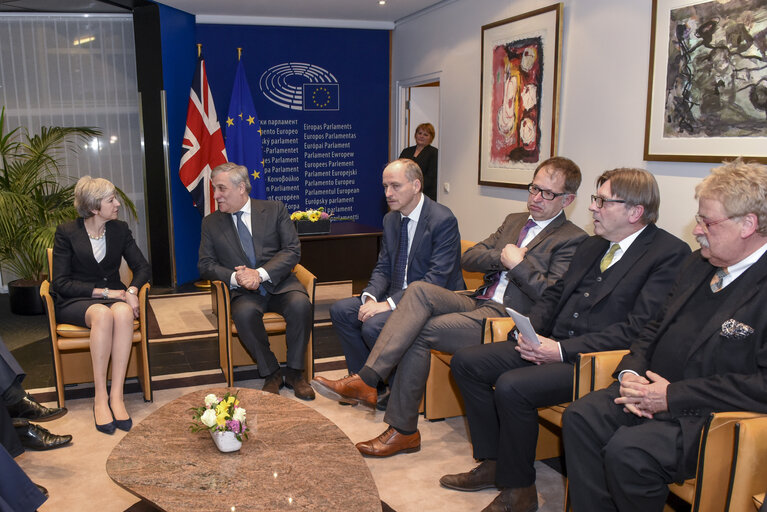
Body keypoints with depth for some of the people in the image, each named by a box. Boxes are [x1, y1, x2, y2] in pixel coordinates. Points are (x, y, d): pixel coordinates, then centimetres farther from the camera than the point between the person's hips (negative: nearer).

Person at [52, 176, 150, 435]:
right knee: (102, 314, -39)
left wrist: (131, 290, -15)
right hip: (75, 302, -2)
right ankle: (100, 396, -33)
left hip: (113, 295, 3)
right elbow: (60, 282, -6)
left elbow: (142, 267, 6)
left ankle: (116, 395, -36)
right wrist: (102, 292, -16)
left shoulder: (120, 229, 9)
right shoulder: (66, 232, -1)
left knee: (123, 312, -36)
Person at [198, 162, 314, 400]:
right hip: (244, 291, 1)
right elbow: (205, 264, 6)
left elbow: (292, 250, -3)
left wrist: (260, 273, -18)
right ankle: (271, 374, -12)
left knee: (300, 304, -32)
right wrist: (234, 277, -15)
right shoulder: (211, 223, 11)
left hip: (279, 284, 0)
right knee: (244, 313, -33)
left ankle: (294, 372, -12)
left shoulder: (274, 210, 5)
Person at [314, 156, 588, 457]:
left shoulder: (572, 239, 0)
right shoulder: (514, 221, 23)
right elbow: (467, 259, 14)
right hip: (479, 304, 7)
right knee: (419, 290, -21)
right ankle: (366, 378, -27)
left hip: (507, 319, -7)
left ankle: (403, 430, -9)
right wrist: (502, 258, -3)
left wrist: (517, 263, -11)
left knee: (420, 332, -21)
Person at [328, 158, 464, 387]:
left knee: (374, 326, -27)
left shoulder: (443, 220, -17)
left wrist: (389, 304, -28)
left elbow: (436, 280, -23)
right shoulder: (390, 219, 9)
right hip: (397, 295, 8)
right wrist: (370, 297, -11)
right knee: (340, 310, -5)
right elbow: (383, 268, 11)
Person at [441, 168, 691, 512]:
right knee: (466, 362, -2)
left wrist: (563, 350, -20)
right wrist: (532, 331, 0)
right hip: (552, 345, 9)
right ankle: (493, 464, 10)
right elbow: (555, 294, 21)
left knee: (512, 386, -28)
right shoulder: (592, 245, 17)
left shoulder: (670, 254, -9)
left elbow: (639, 328, -18)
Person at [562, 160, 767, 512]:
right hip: (654, 390, 8)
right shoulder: (699, 264, 14)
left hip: (716, 416, -7)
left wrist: (673, 396, -20)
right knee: (581, 417, -14)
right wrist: (630, 371, -1)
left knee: (628, 450, -28)